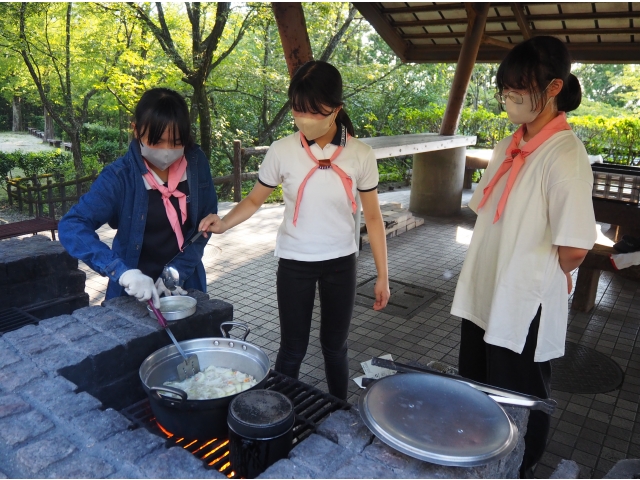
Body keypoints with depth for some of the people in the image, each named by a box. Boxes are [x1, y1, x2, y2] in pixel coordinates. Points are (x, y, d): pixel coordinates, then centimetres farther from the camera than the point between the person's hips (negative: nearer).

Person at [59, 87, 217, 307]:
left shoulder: (196, 163, -10)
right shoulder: (120, 176, -19)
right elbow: (71, 227, -25)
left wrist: (179, 270, -14)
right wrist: (123, 272, -38)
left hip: (186, 285, 3)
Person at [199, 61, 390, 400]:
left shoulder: (360, 155, -9)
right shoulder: (282, 151, -11)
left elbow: (373, 217, -1)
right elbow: (255, 199, 3)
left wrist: (382, 276, 1)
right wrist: (225, 223, -17)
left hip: (340, 263, 1)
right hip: (294, 263, 0)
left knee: (335, 346, 14)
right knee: (293, 349, 10)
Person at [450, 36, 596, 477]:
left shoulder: (563, 155, -20)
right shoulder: (509, 147, 6)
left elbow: (575, 247, -25)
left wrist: (544, 276, -7)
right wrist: (480, 278, 8)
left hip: (525, 307, -8)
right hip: (483, 297, 8)